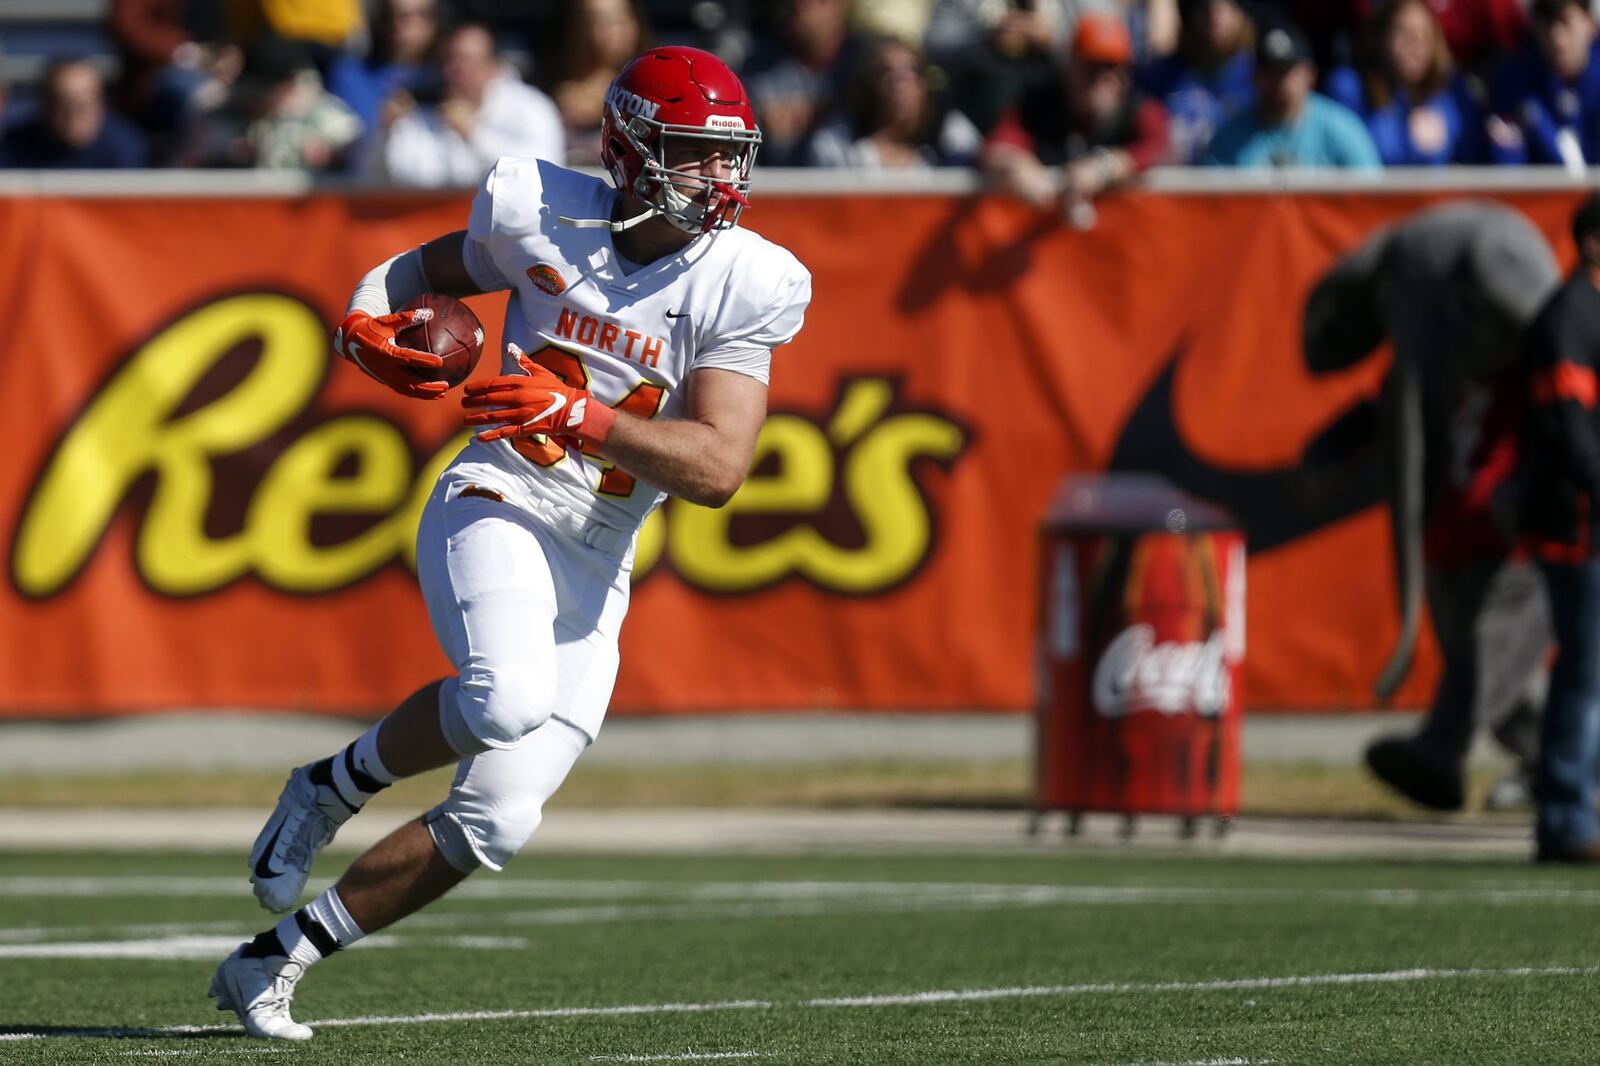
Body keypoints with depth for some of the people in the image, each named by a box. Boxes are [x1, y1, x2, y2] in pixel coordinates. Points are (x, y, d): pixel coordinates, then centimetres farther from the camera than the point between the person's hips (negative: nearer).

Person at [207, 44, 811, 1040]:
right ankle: (330, 787, -5)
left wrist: (578, 417, -27)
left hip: (594, 565, 3)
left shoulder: (738, 285, -6)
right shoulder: (543, 219, -3)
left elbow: (719, 469, -15)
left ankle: (273, 962, 13)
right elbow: (435, 263, 19)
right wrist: (367, 319, -3)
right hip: (495, 509, -3)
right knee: (507, 699, -34)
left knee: (494, 824, -1)